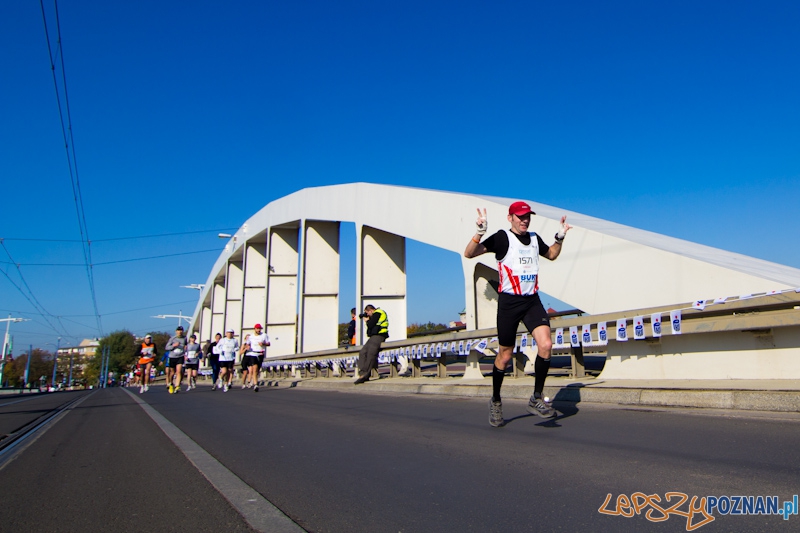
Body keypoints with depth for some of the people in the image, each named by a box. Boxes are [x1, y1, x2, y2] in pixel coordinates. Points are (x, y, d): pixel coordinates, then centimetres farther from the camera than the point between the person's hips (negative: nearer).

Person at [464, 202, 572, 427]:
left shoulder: (534, 238, 12)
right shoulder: (502, 237, -6)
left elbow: (551, 254, 33)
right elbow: (469, 254, -14)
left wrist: (560, 237, 18)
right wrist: (480, 233, -28)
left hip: (532, 300, 5)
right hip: (509, 301, -5)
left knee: (545, 344, -15)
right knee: (505, 355, 3)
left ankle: (536, 399, 1)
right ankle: (495, 401, 25)